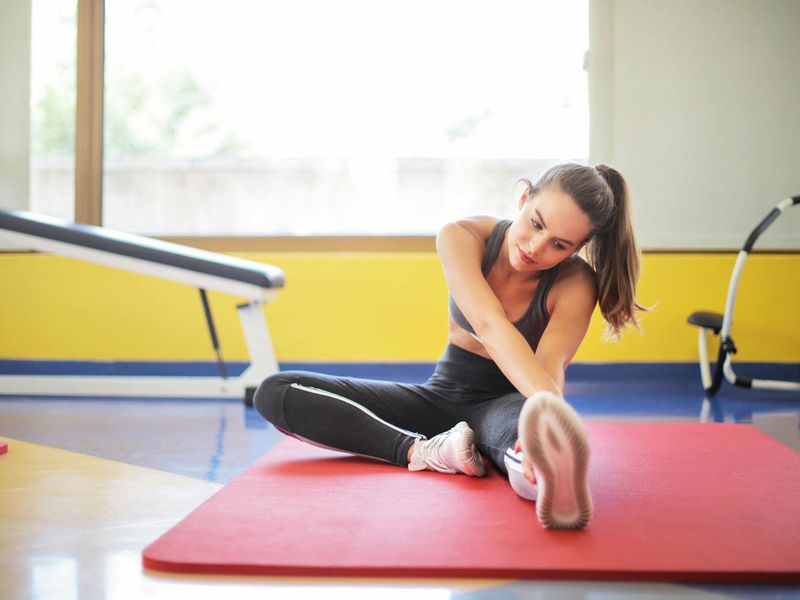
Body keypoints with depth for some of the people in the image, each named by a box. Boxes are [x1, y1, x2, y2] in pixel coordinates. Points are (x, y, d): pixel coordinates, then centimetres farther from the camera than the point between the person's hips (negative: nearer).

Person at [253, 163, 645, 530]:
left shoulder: (576, 284, -18)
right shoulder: (461, 238, -18)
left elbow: (551, 364, -34)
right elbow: (489, 326, -34)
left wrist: (547, 411, -59)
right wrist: (547, 398, -52)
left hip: (509, 402, -3)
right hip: (443, 396, 3)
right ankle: (426, 452, -34)